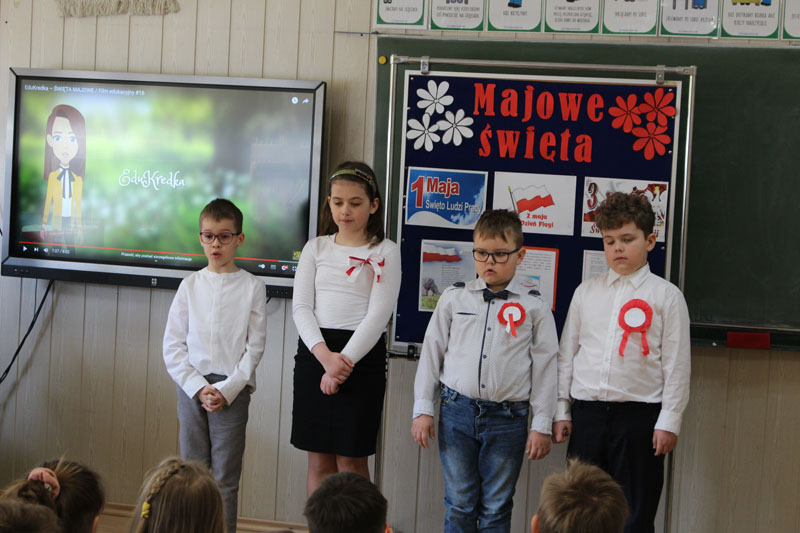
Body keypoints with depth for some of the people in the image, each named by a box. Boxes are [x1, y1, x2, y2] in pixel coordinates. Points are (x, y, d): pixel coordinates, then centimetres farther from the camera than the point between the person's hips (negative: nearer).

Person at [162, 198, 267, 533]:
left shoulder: (251, 287, 1)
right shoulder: (191, 285, 6)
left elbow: (255, 347, -2)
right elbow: (172, 345, 3)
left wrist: (227, 389, -11)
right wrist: (199, 388, -8)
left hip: (232, 390, -2)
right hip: (191, 387, 2)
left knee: (225, 477, 0)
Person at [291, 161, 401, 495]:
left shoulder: (385, 252, 1)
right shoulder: (316, 248, 11)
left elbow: (378, 315, -7)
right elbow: (301, 307, 3)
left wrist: (344, 361, -15)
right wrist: (324, 354, -13)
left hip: (363, 355, -3)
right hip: (313, 352, 3)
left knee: (351, 461, -1)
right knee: (318, 459, 7)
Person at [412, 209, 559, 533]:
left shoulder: (534, 307, 1)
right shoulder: (454, 298, 5)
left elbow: (545, 366, 2)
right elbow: (432, 352, 9)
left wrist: (542, 426, 0)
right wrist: (423, 409, 5)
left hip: (508, 417, -1)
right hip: (457, 411, 1)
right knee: (458, 505, 6)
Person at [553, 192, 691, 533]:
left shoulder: (666, 296, 0)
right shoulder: (586, 292, 10)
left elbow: (676, 363, -2)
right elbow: (567, 353, 12)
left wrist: (669, 421, -7)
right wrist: (561, 411, 9)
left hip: (639, 415, -3)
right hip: (587, 413, 3)